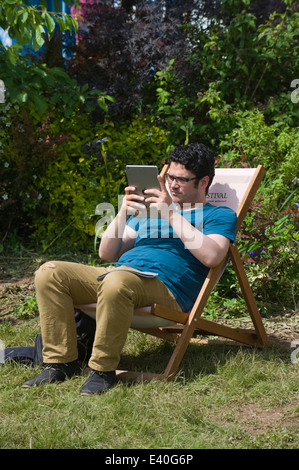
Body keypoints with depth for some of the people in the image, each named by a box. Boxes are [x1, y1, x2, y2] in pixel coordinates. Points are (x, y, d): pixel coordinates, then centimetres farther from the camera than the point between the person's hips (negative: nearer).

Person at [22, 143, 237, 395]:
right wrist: (123, 215, 6)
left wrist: (172, 215, -11)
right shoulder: (149, 208, 30)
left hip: (165, 286, -7)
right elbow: (107, 253, 23)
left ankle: (103, 369, -24)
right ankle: (62, 361, -10)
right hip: (119, 272, 7)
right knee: (50, 272, -12)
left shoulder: (220, 215, 12)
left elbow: (211, 256, -11)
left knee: (116, 281, -40)